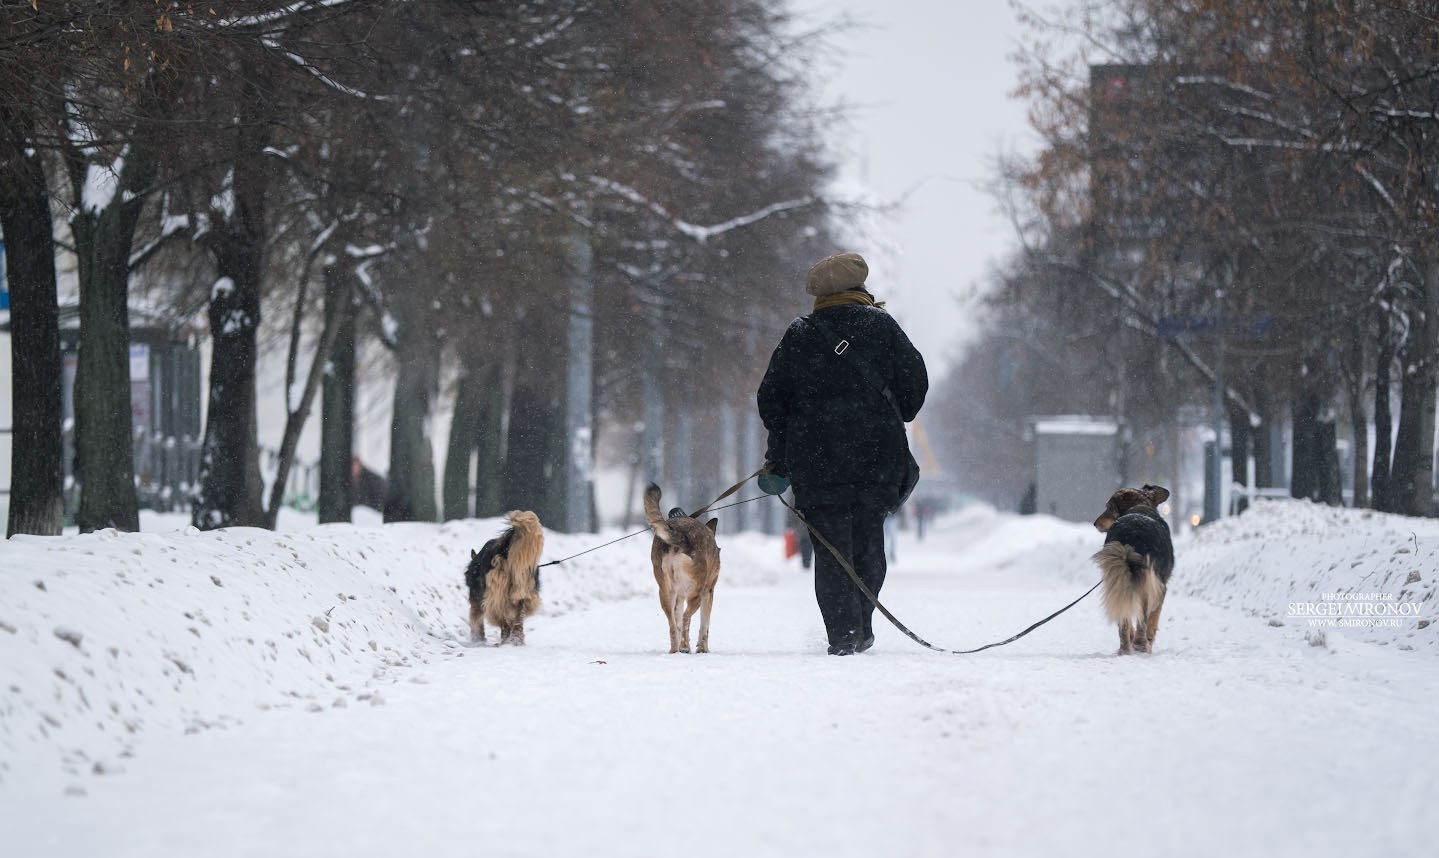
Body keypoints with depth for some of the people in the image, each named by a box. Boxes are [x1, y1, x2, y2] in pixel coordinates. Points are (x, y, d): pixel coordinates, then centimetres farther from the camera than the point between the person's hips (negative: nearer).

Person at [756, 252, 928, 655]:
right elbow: (915, 382, 1)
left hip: (816, 457, 0)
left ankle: (842, 634, -4)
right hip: (877, 453, 0)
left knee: (830, 548, 2)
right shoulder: (881, 325, 2)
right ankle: (861, 627, 11)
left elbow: (771, 398, 5)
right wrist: (892, 421, 19)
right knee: (868, 541, 13)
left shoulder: (799, 334, 4)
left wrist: (778, 457, 13)